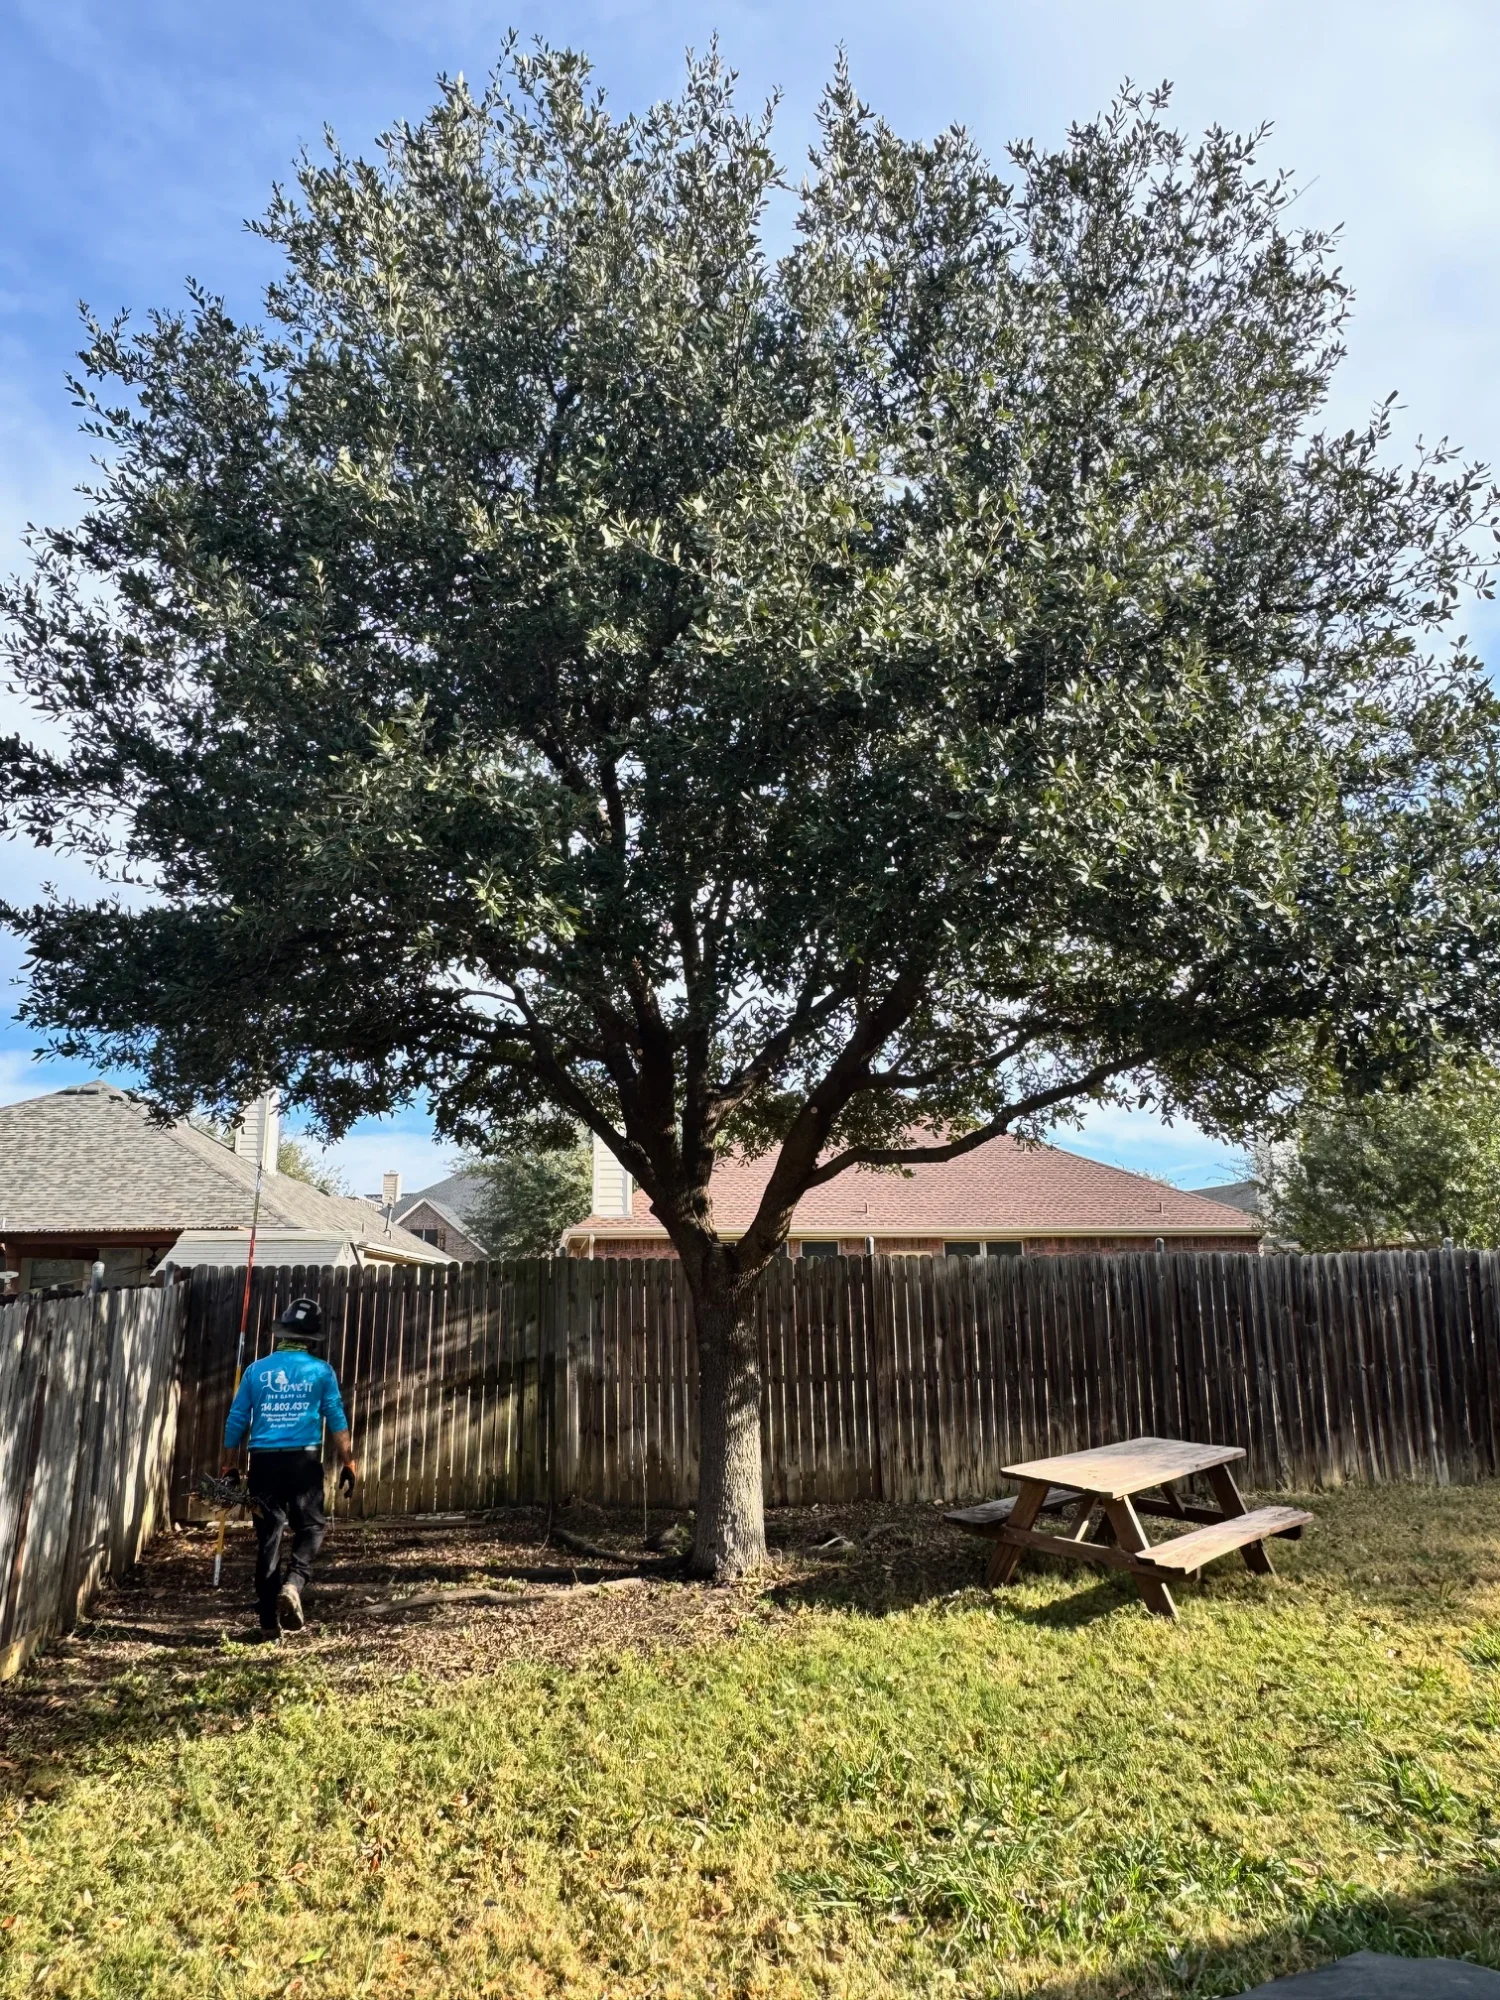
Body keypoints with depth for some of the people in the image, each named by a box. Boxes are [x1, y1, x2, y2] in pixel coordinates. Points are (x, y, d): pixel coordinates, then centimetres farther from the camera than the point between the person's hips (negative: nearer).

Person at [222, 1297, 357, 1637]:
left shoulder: (257, 1370, 5)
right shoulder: (321, 1371, 0)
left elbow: (236, 1421, 6)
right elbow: (337, 1421, 0)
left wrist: (229, 1466, 15)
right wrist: (348, 1464, 8)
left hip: (264, 1460, 2)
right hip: (303, 1459, -2)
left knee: (268, 1537, 9)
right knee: (311, 1526, 12)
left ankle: (269, 1621, 12)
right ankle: (292, 1584, -14)